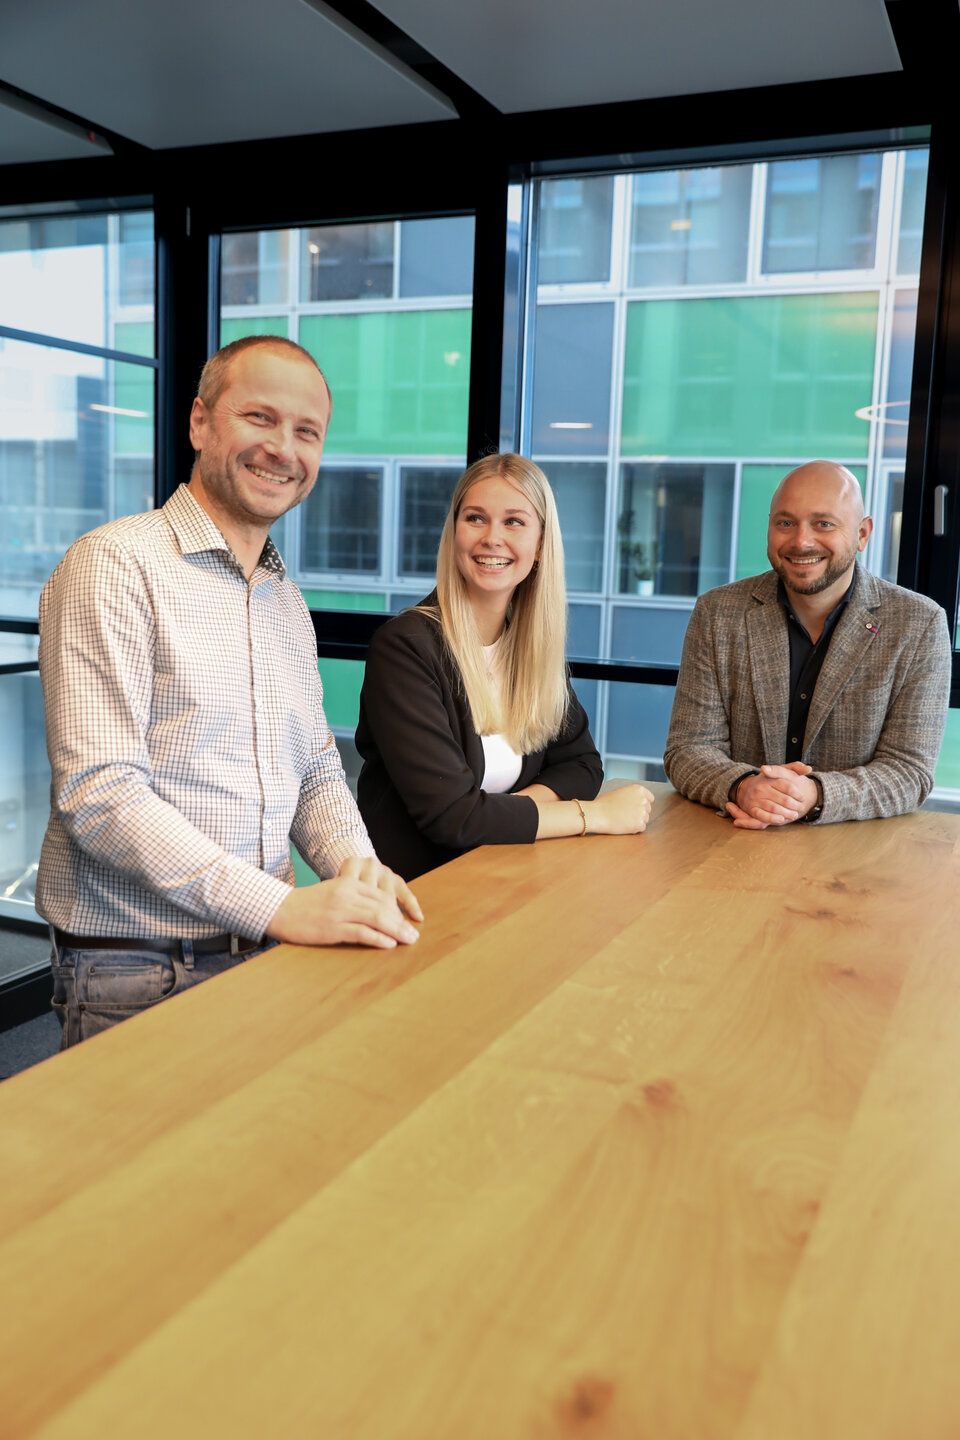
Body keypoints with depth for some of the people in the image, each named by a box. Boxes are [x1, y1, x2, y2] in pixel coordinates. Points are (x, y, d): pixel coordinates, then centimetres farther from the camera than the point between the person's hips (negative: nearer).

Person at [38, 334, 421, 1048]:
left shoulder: (288, 600, 13)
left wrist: (354, 861, -7)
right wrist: (282, 907, -26)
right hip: (137, 977, -6)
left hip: (266, 957, 7)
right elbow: (99, 792, -21)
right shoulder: (116, 566, -12)